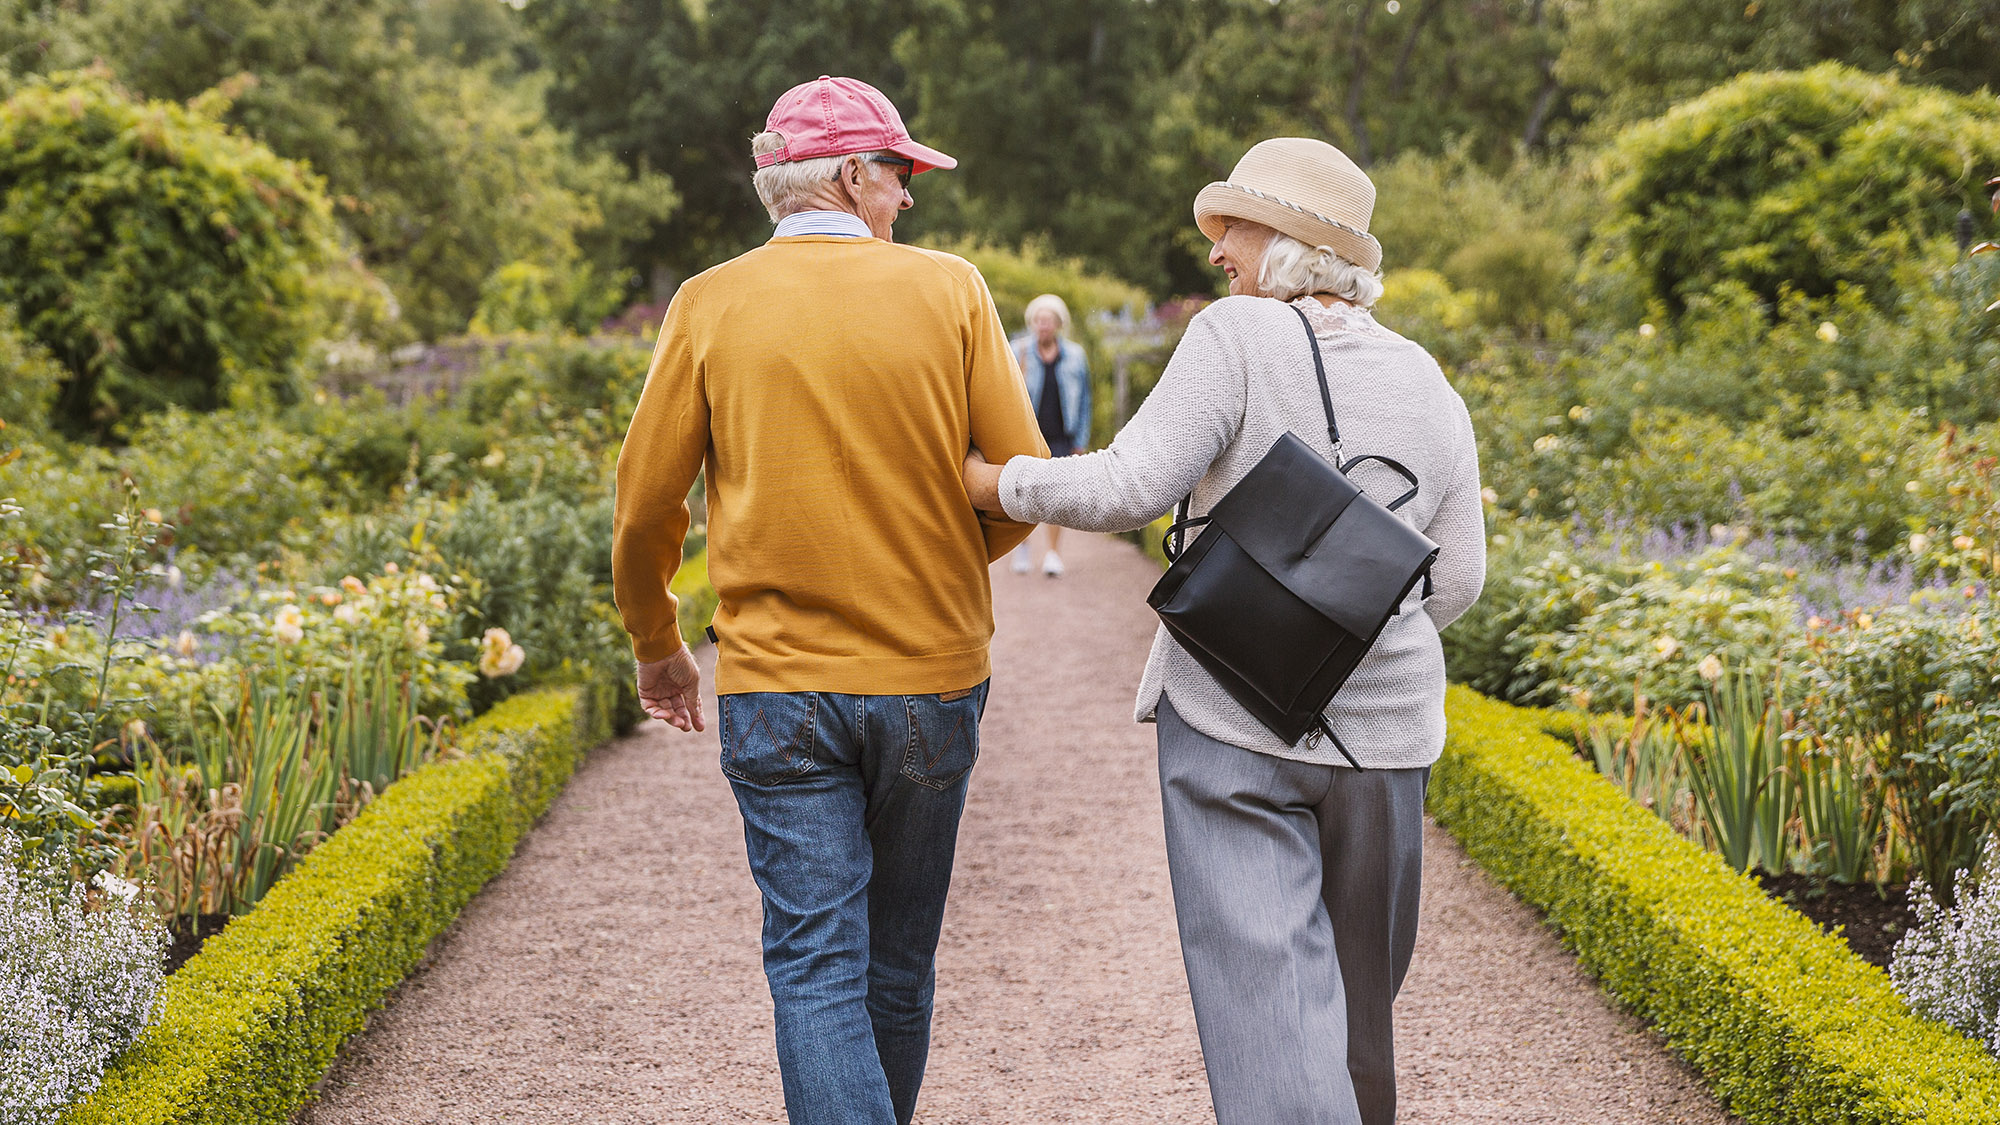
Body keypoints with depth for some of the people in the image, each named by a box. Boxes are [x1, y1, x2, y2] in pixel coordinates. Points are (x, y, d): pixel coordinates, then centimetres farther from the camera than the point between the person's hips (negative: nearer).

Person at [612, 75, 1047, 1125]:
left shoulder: (709, 306, -1)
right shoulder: (950, 291, -2)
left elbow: (646, 507, 1)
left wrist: (656, 646, 19)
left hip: (775, 686, -1)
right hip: (930, 676, 1)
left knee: (815, 968, 0)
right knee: (898, 959, 17)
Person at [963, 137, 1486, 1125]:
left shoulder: (1237, 337, -8)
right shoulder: (1428, 386, 9)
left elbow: (1132, 488, -15)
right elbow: (1456, 579, 10)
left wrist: (997, 483, -1)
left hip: (1235, 720, -5)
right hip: (1380, 730, 5)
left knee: (1264, 990, -7)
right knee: (1359, 991, 19)